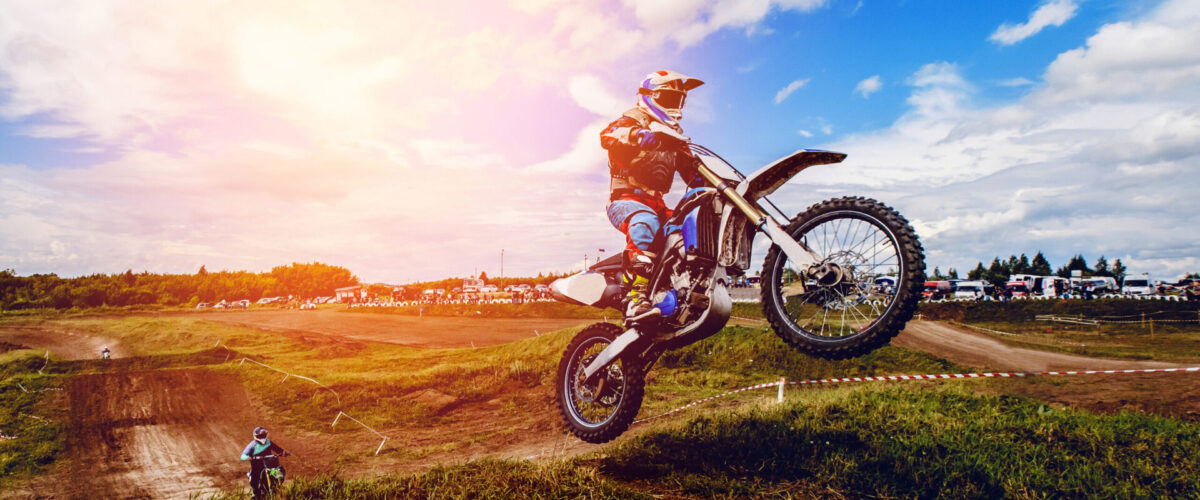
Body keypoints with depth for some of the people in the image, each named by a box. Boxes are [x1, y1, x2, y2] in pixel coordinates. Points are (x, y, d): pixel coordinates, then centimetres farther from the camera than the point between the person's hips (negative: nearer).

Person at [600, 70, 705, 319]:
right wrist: (637, 134, -42)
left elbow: (690, 169, 26)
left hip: (655, 203, 8)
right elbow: (608, 134, -23)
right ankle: (636, 294, -44)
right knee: (645, 224, -40)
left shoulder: (673, 134, 25)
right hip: (625, 199, -8)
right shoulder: (634, 119, 0)